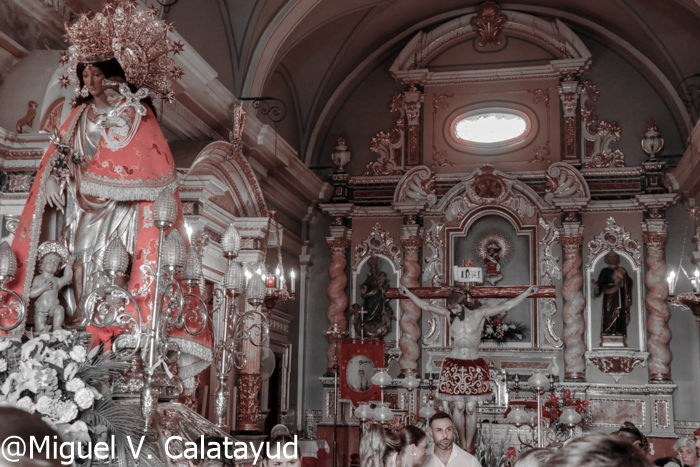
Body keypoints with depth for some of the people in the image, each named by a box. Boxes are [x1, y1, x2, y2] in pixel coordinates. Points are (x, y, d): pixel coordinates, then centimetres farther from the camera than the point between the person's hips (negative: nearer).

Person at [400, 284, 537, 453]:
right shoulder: (452, 316, 5)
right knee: (459, 406, 1)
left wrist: (526, 293, -7)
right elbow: (426, 306, 7)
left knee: (471, 407, -1)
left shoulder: (480, 314, -1)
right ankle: (463, 444, 14)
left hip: (474, 367, -1)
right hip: (455, 366, 1)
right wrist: (409, 293, 6)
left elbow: (507, 306, -3)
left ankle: (469, 446, 11)